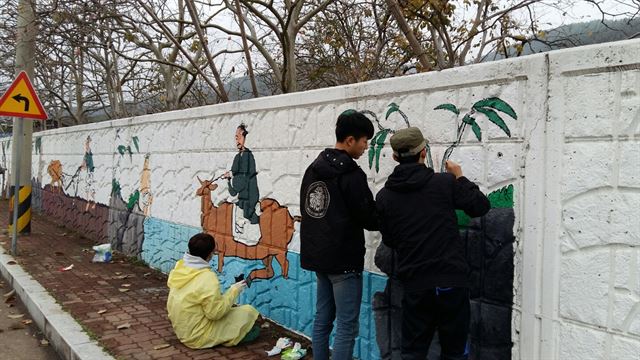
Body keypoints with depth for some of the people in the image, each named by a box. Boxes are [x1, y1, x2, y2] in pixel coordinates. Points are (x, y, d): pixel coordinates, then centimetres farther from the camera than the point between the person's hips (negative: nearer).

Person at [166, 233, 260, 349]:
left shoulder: (179, 267, -5)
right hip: (198, 336, -8)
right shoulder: (207, 278, -28)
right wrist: (233, 291, -13)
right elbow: (216, 312, -24)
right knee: (248, 311, -4)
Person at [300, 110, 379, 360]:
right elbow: (370, 220, -14)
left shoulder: (313, 169, 9)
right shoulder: (351, 175, -17)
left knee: (322, 319, 15)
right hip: (343, 260, -8)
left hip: (317, 255, 8)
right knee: (347, 326, -1)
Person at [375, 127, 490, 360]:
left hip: (414, 284, 2)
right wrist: (459, 177, 16)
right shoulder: (445, 182, -8)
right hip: (451, 281, -2)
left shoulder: (384, 196, -1)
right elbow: (481, 206, 3)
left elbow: (389, 241, 7)